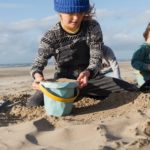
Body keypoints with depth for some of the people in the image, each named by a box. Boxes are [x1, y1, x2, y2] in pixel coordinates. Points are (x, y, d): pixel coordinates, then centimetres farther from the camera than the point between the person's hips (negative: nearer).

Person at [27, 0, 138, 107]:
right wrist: (38, 75, -40)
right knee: (34, 104, -26)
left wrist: (87, 72, -41)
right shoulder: (51, 36, -13)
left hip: (90, 78, 1)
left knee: (133, 91, -13)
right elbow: (38, 63, -13)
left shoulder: (93, 27, -12)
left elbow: (96, 58, -16)